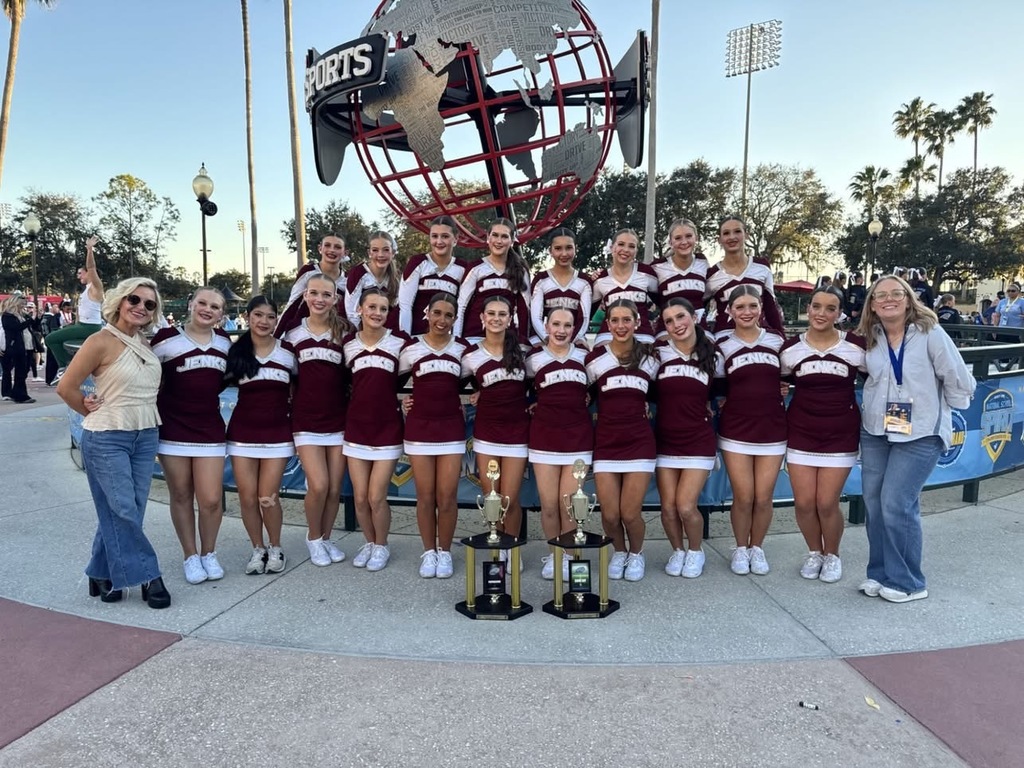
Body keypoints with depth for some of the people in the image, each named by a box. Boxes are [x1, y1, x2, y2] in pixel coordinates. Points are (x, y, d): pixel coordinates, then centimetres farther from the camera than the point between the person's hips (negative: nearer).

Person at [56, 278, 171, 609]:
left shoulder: (146, 342, 8)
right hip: (107, 439, -6)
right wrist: (95, 413, 1)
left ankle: (103, 575, 23)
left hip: (146, 437, 6)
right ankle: (148, 576, 6)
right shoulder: (101, 341, -12)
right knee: (123, 511, -3)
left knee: (119, 512, 11)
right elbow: (66, 388, -10)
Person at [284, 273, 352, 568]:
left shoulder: (344, 332, 2)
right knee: (318, 485, -9)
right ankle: (313, 537, 18)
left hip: (339, 420, 1)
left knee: (335, 488, 5)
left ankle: (326, 539, 27)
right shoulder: (293, 334, 3)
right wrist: (292, 404, 0)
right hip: (306, 421, -1)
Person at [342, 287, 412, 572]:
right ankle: (369, 543, 31)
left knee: (376, 497, -1)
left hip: (387, 428, -3)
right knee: (360, 498, 8)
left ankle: (381, 547, 23)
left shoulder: (400, 342, -6)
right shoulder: (348, 343, 2)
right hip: (356, 428, 3)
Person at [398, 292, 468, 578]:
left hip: (452, 428, 0)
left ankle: (445, 551, 17)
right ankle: (429, 552, 19)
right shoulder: (411, 349, 2)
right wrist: (401, 400, 2)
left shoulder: (463, 349, 4)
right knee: (426, 496, 4)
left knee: (447, 496, 0)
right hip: (419, 428, 0)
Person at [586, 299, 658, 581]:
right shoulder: (595, 358, 0)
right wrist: (606, 412, 0)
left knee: (630, 513, -4)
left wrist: (644, 407, 5)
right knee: (609, 514, -3)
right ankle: (619, 552, 28)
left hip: (639, 442, 0)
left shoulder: (650, 359, 6)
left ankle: (636, 554, 26)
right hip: (606, 442, 0)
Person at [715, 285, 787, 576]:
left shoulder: (776, 340, 4)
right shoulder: (722, 344, -1)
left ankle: (757, 548, 26)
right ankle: (740, 548, 23)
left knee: (764, 498, 4)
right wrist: (721, 402, -9)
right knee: (743, 497, 1)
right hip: (735, 430, -1)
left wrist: (783, 391, 1)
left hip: (772, 429, 2)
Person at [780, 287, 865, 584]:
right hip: (801, 433, 1)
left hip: (840, 435, -1)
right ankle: (814, 552, 28)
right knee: (804, 503, 0)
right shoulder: (790, 348, -2)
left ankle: (832, 555, 25)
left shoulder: (857, 346, -5)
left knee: (827, 504, -2)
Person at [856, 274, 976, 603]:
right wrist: (878, 406, 6)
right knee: (874, 504, 7)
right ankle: (879, 573, 22)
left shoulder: (930, 334, -12)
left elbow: (960, 382, -7)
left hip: (920, 435, -5)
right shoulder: (869, 339, 1)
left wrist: (937, 410, 3)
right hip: (874, 432, 5)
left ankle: (907, 581, 8)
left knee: (897, 504, -9)